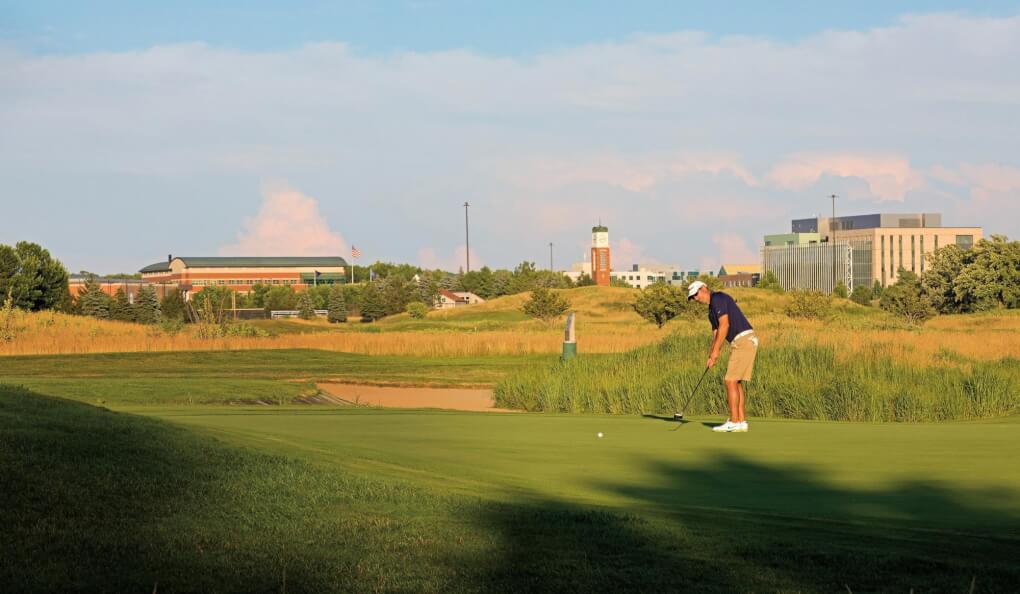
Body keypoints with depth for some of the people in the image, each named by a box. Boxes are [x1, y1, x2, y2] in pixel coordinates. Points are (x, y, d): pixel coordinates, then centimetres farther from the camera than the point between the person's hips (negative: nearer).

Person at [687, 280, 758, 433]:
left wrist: (716, 351, -15)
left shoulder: (718, 298, -9)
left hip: (744, 340, -10)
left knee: (731, 381, -9)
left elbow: (724, 325, -17)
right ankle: (741, 421, 8)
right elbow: (716, 334, 21)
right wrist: (711, 356, 8)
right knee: (736, 382, 10)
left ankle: (734, 422, -9)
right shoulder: (712, 310, 22)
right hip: (743, 342, 10)